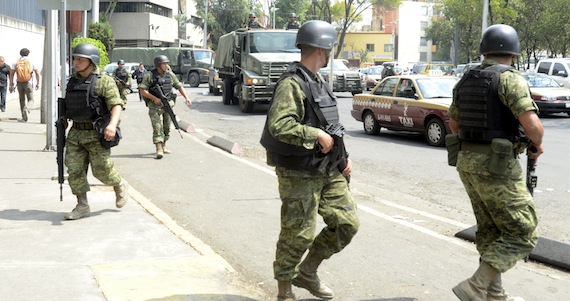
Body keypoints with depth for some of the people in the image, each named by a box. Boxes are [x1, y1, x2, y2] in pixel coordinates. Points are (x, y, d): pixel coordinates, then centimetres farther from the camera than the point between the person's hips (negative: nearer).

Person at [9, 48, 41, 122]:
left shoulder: (16, 62, 3)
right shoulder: (31, 62, 0)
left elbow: (11, 74, -1)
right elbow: (37, 73, -3)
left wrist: (11, 85, 1)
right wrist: (38, 83, 8)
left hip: (19, 83, 2)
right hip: (28, 83, -2)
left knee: (22, 99, 19)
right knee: (31, 100, 3)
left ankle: (24, 117, 18)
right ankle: (26, 109, -31)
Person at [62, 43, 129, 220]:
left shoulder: (104, 81, -8)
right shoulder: (73, 81, 11)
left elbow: (117, 105, -17)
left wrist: (113, 124, -33)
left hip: (97, 134, -6)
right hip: (75, 134, 6)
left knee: (101, 170, -4)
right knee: (74, 169, 1)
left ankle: (120, 186, 26)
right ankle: (82, 207, 9)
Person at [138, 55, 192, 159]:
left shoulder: (170, 75, 7)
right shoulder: (150, 76, -7)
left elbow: (179, 86, 15)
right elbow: (142, 90, -9)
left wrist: (186, 98, 4)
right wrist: (154, 98, -17)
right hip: (155, 106, -5)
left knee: (166, 127, 11)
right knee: (157, 127, -13)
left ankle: (163, 146, 27)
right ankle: (159, 149, -18)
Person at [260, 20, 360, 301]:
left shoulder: (319, 83, 14)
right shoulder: (292, 83, -16)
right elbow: (279, 125, -30)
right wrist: (317, 135, -22)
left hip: (328, 170, 9)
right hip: (299, 175, -9)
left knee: (347, 224, 9)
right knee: (298, 235, -1)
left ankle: (307, 272, 25)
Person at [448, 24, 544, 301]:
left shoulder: (466, 81, 10)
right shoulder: (509, 79, -13)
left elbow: (454, 125, 21)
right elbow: (532, 125, -22)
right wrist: (538, 144, -1)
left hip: (468, 161, 8)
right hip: (497, 166, -8)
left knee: (491, 230, 19)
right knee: (522, 234, 1)